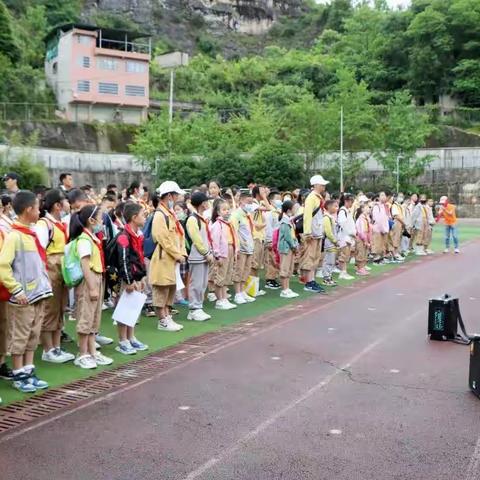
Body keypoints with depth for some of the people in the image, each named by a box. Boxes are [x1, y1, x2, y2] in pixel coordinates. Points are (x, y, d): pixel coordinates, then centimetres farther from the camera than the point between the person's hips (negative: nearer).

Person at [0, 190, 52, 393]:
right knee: (19, 337, 4)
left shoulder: (32, 234, 11)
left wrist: (43, 286, 13)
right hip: (23, 297, -8)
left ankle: (28, 372, 23)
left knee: (33, 336, 14)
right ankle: (19, 376, 14)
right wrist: (17, 290, -19)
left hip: (38, 294, 8)